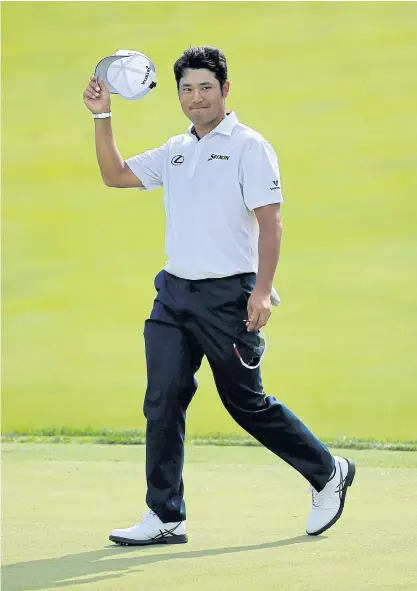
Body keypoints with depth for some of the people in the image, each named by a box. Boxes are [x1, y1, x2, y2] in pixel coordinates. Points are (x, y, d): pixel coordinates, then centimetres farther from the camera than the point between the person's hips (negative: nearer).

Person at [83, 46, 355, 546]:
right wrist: (102, 116, 7)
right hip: (174, 293, 6)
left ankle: (328, 474, 21)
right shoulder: (175, 151, 14)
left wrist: (262, 290, -21)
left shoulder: (248, 147, -6)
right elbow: (115, 175, 19)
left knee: (246, 403, 1)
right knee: (162, 403, -2)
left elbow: (270, 221, -12)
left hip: (228, 296, -6)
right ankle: (164, 518, 2)